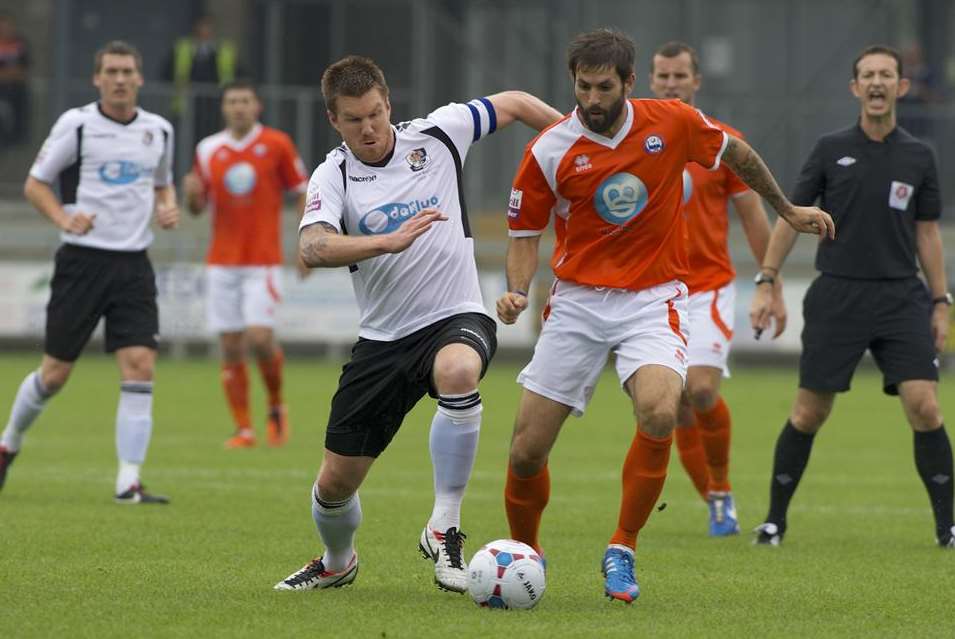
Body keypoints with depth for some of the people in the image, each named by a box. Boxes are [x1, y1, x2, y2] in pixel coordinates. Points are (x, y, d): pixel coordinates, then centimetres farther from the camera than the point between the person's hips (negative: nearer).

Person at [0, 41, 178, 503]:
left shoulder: (158, 131, 8)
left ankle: (128, 483, -11)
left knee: (140, 367, -11)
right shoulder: (77, 125, -5)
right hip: (82, 259, -3)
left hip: (134, 264, 3)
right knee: (55, 372, 3)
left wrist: (168, 208, 2)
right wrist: (64, 219, -16)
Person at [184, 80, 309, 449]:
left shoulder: (276, 145, -1)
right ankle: (243, 429, 6)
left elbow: (303, 193, 4)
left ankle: (276, 408, 10)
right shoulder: (208, 150, 7)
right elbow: (197, 208, 13)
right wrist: (192, 193, -11)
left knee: (260, 337, -15)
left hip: (263, 260, -3)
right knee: (230, 347, -1)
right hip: (222, 262, 3)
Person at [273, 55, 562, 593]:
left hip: (457, 317, -2)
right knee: (336, 483, 2)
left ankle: (444, 530, -26)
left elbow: (514, 104, 12)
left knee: (457, 372, -40)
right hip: (383, 339, 2)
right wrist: (390, 241, -38)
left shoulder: (436, 135, -3)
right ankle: (338, 563, 39)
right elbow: (314, 248, -26)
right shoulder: (333, 176, -6)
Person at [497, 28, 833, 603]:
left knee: (660, 413, -30)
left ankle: (622, 551, -12)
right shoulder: (549, 152, -8)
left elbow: (736, 154, 14)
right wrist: (517, 292, -14)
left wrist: (787, 209, 25)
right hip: (577, 300, 1)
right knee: (527, 450, -4)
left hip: (653, 299, -1)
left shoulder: (673, 122, -6)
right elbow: (527, 233, 4)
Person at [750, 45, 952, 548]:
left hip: (901, 298, 1)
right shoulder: (831, 149, 3)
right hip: (836, 295, -1)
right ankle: (775, 519, 14)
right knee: (808, 412, 0)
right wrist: (765, 283, 1)